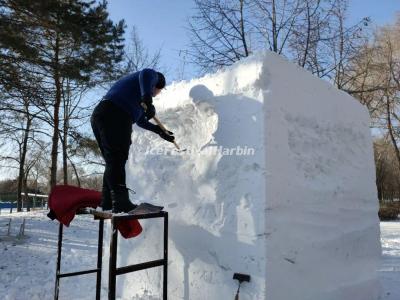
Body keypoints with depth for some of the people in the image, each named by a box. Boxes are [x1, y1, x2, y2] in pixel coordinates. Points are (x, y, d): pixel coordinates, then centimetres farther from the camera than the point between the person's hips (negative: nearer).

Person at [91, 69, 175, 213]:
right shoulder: (152, 76, 15)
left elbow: (140, 120, 39)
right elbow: (146, 74, -15)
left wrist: (159, 130, 39)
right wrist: (147, 100, -27)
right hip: (115, 116, -9)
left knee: (112, 161, 13)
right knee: (117, 159, -17)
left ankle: (107, 202, 17)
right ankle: (121, 202, -24)